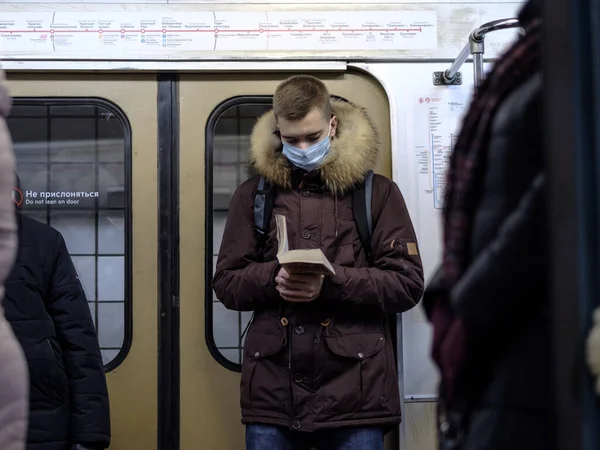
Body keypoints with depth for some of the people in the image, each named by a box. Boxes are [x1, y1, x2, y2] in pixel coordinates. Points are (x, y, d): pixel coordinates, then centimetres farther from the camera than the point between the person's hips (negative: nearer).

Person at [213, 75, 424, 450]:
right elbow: (226, 283, 9)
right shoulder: (254, 194, 9)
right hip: (273, 388, 2)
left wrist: (331, 282, -16)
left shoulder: (376, 192, 4)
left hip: (354, 387, -1)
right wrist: (273, 278, -12)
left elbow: (408, 284, -1)